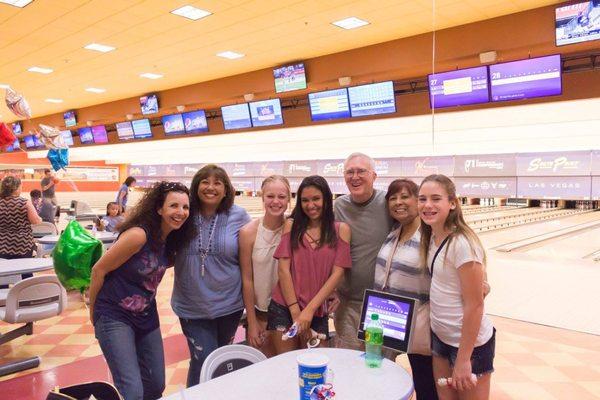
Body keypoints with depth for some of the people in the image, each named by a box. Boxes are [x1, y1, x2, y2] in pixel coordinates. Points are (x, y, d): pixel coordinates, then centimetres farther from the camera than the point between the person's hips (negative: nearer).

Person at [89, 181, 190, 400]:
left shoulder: (172, 241, 0)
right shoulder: (138, 234, -22)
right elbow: (99, 270, -14)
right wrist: (94, 312, -3)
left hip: (147, 318, 7)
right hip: (115, 317, -7)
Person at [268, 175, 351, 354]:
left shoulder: (341, 230, 2)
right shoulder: (291, 225, 3)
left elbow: (337, 273, -4)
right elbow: (283, 269, -3)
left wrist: (309, 309, -11)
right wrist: (296, 311, -10)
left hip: (318, 311, 0)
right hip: (284, 307, 0)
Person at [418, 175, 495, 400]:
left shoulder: (462, 244, -23)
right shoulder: (432, 237, 0)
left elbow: (474, 305, -21)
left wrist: (463, 358, -18)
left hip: (469, 342, -7)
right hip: (440, 336, 7)